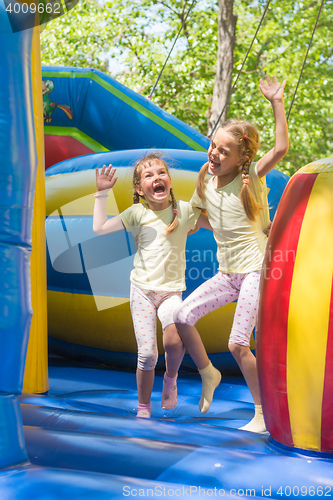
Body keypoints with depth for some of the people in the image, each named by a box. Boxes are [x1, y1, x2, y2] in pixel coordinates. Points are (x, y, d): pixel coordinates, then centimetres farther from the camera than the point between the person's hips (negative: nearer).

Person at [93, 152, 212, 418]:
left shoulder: (185, 209, 0)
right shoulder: (137, 213, 0)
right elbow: (99, 228, -1)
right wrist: (102, 193, -4)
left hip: (172, 291, 0)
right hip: (142, 289, 0)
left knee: (174, 341, -25)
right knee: (147, 354, -6)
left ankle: (171, 377, 9)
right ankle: (143, 407, 16)